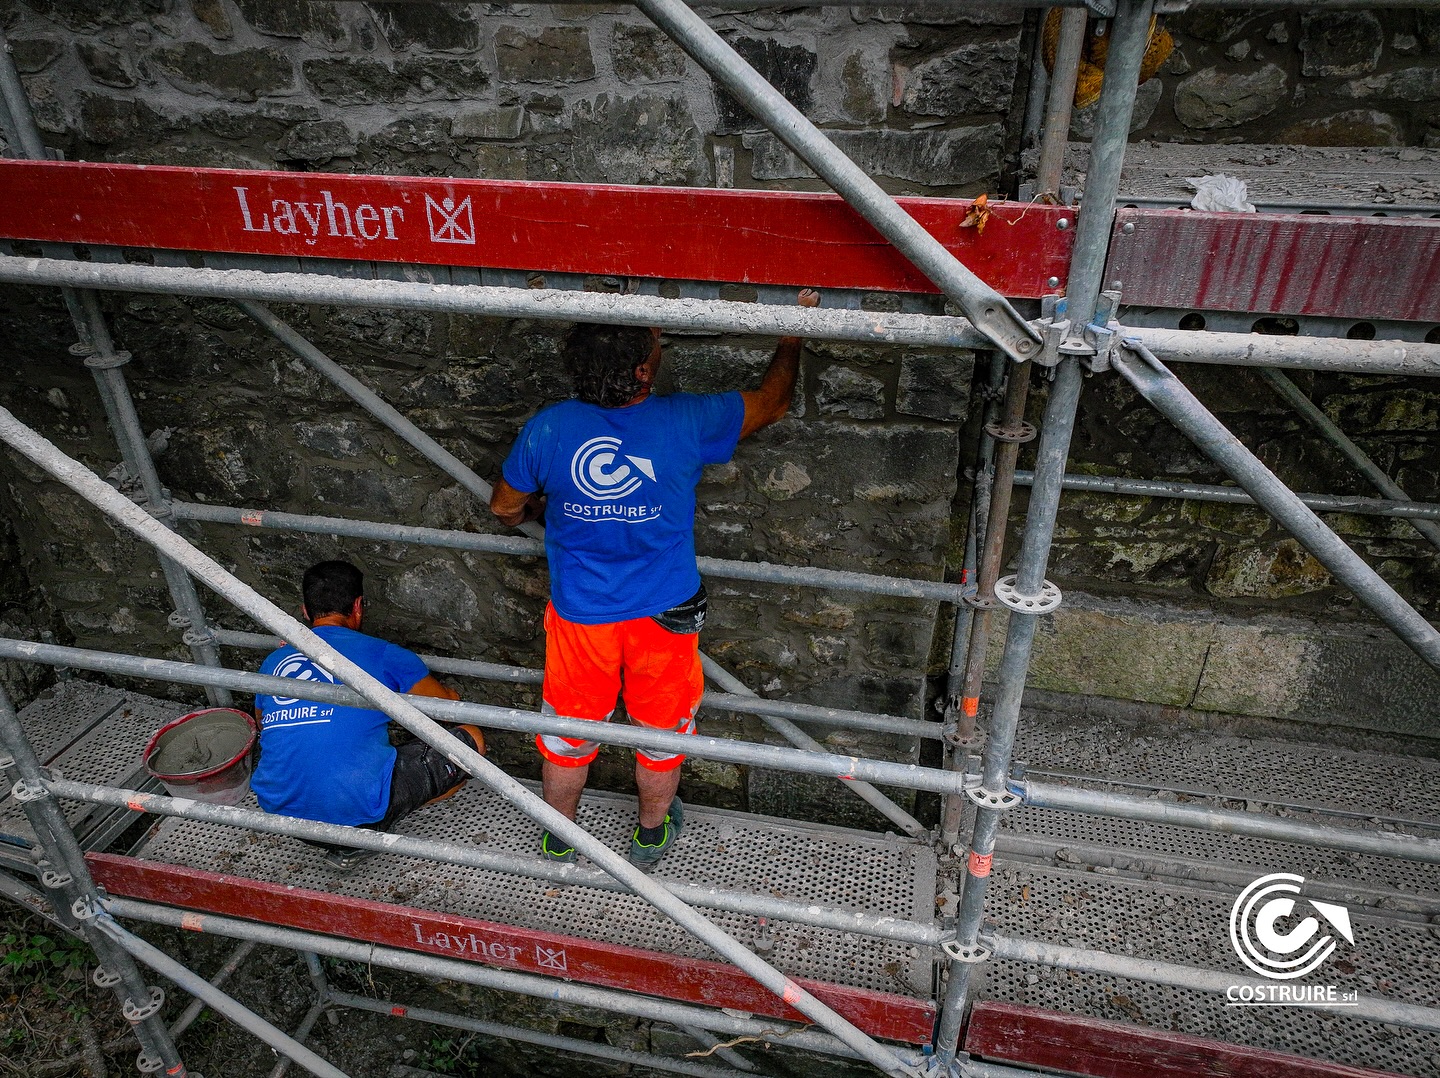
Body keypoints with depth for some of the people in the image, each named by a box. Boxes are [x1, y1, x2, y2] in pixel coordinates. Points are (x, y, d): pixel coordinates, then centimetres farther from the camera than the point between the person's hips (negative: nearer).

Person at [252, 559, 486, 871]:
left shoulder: (274, 661, 11)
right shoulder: (382, 654, -1)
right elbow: (449, 702, 15)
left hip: (280, 811, 7)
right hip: (358, 808, -6)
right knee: (472, 739, 9)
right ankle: (357, 839, 2)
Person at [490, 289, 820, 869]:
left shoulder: (548, 428, -16)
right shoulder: (686, 421, -21)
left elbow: (505, 507, 2)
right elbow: (772, 403, -3)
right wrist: (792, 336, 15)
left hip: (580, 615, 1)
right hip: (663, 615, -1)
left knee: (568, 732, 22)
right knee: (661, 732, 23)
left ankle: (559, 838, 44)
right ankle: (651, 834, 44)